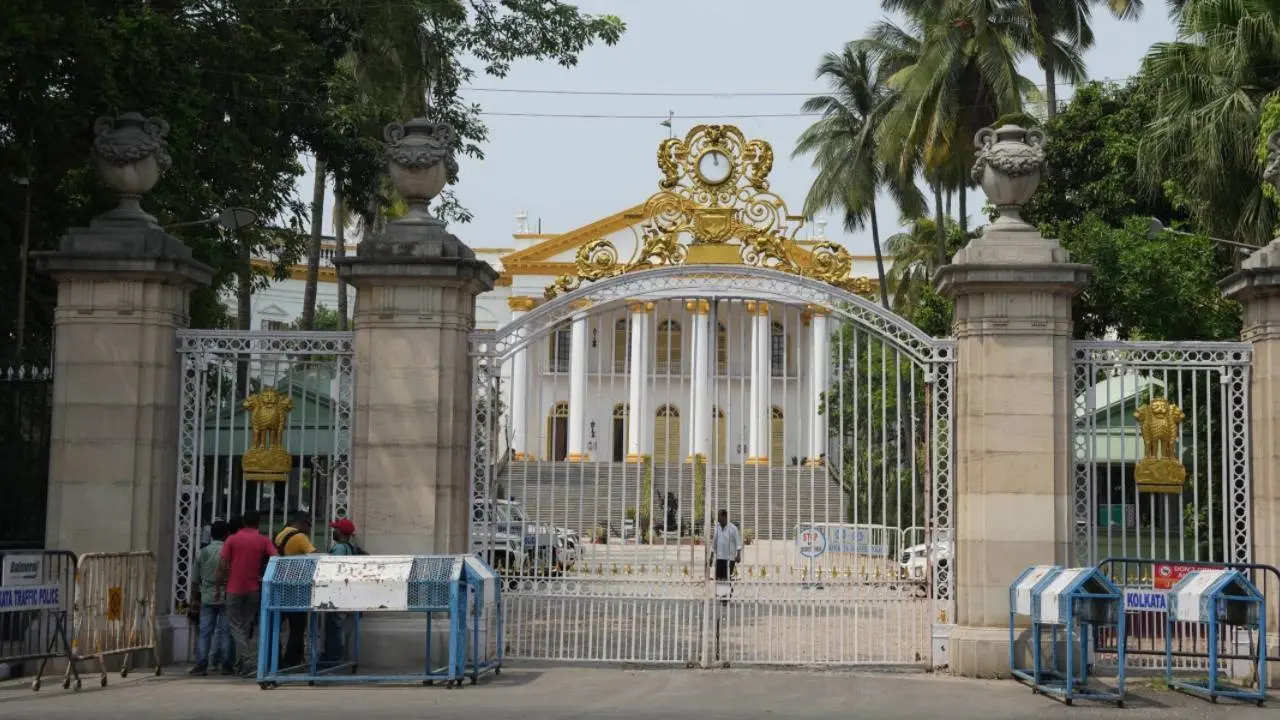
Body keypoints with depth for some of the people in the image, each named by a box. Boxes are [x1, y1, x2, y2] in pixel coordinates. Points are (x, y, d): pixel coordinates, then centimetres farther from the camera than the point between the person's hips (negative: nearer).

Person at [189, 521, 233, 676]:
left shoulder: (203, 552, 4)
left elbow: (195, 579, 9)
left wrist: (197, 597, 20)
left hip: (207, 598, 2)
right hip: (226, 597, -2)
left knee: (205, 632, 4)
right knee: (225, 631, 3)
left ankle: (201, 665, -1)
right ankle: (226, 665, 4)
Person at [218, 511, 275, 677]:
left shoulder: (232, 540, -1)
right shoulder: (263, 541, 3)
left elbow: (222, 565, -6)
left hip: (234, 589, -2)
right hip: (254, 589, 2)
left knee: (237, 627, 1)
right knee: (247, 627, 14)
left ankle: (251, 663, -14)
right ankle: (243, 665, 16)